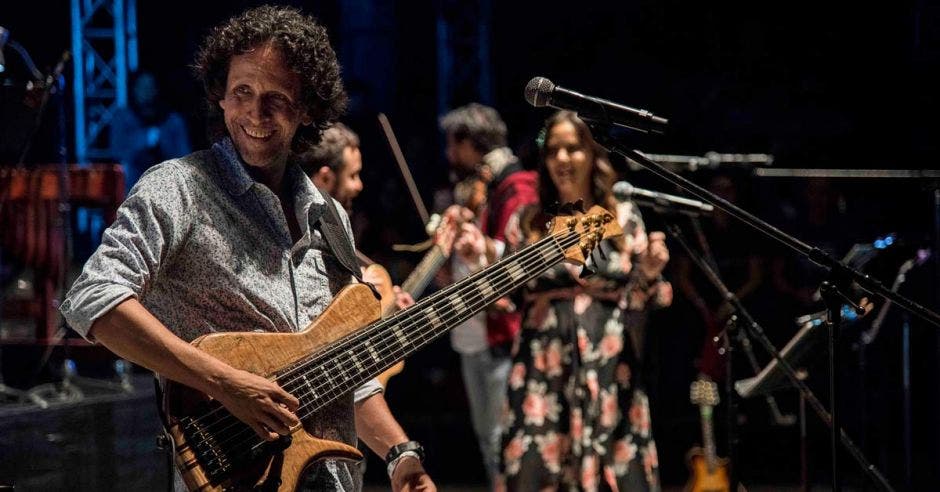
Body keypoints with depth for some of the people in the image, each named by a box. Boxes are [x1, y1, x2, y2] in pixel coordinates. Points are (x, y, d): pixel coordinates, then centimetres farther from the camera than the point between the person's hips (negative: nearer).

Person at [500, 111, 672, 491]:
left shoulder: (625, 218, 6)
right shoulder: (527, 222, 5)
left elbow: (640, 303, 9)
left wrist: (650, 274, -10)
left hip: (608, 374, 0)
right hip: (544, 374, 0)